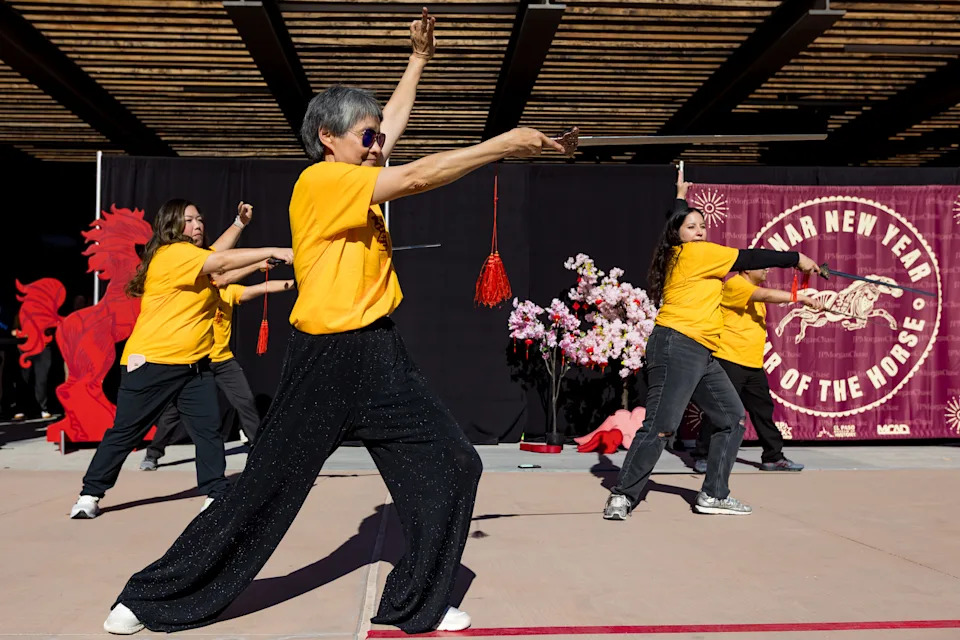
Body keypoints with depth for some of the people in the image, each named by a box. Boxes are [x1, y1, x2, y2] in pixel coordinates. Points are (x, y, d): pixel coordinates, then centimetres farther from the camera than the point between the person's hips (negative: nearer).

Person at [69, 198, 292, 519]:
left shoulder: (193, 258, 15)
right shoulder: (171, 254, -15)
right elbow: (222, 260, -24)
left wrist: (256, 265, 7)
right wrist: (271, 251, -24)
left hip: (194, 363, 8)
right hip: (152, 361, -8)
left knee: (209, 429, -1)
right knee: (125, 432, 3)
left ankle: (216, 494, 5)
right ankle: (90, 494, 17)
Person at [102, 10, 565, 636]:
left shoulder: (353, 181, 12)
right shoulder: (321, 180, -12)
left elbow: (393, 121, 27)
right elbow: (416, 178, -19)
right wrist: (501, 145, -16)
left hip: (379, 353, 9)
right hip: (328, 358, -8)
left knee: (453, 468, 2)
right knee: (265, 490, 1)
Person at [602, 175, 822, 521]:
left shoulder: (677, 255, 18)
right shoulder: (696, 252, -5)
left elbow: (677, 219, 40)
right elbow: (750, 258, -4)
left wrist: (681, 196, 53)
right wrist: (796, 258, 4)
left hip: (702, 355, 11)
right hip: (677, 346, -11)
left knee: (732, 419, 11)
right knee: (660, 427, -13)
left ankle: (714, 495, 15)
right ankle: (622, 496, -7)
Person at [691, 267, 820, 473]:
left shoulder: (755, 291, 20)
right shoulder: (735, 284, -12)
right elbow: (767, 295, -24)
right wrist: (801, 298, -24)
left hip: (753, 365, 9)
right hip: (729, 361, -9)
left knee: (764, 410, 11)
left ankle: (773, 457, 20)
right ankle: (702, 457, 5)